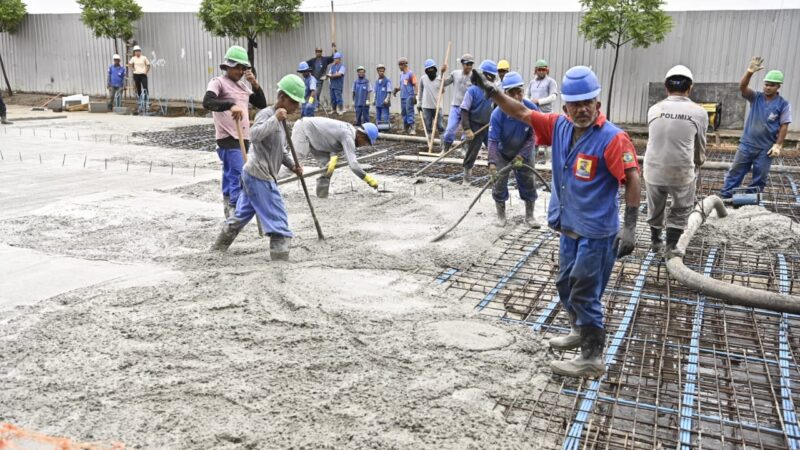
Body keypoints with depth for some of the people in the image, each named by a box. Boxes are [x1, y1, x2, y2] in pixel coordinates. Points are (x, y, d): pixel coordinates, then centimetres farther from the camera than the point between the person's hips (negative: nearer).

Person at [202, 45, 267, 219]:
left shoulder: (242, 85, 17)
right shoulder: (218, 82, -5)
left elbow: (262, 104, 15)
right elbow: (207, 102, -23)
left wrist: (255, 84, 1)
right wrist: (230, 105, -39)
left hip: (243, 137, 8)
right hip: (228, 138, -7)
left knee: (231, 174, 13)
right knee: (238, 175, -16)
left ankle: (228, 205, 20)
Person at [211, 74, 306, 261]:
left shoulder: (281, 120, 15)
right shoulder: (266, 114, -14)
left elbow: (282, 150, 22)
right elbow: (254, 135, -33)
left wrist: (293, 165, 7)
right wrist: (275, 118, -33)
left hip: (253, 175, 10)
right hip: (260, 176, -10)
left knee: (242, 214, 20)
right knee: (278, 218, -8)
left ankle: (219, 247, 32)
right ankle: (280, 256, -7)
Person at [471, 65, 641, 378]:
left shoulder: (612, 138, -18)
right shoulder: (559, 126, 1)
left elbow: (632, 181, -20)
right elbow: (522, 113, 8)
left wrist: (630, 227, -23)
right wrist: (491, 90, 1)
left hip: (596, 233, -8)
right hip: (569, 228, 8)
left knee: (584, 294, -1)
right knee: (566, 285, 22)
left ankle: (592, 359, 14)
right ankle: (581, 331, 44)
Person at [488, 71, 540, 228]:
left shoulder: (532, 109, -25)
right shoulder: (498, 113, -30)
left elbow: (533, 135, -18)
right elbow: (493, 141, -29)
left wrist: (521, 156, -25)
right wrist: (492, 163, -40)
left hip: (524, 153, 1)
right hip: (503, 154, -1)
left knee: (529, 183, 6)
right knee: (499, 183, 0)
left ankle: (529, 216, 23)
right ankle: (501, 215, 20)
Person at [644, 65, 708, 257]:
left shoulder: (654, 109, 3)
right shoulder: (698, 112, -3)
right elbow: (700, 146, 10)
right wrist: (697, 164, 31)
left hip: (654, 169, 3)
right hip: (681, 171, -2)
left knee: (655, 208, 24)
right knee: (681, 210, 20)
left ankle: (655, 241, 41)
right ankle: (671, 246, 17)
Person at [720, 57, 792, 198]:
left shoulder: (783, 104, -4)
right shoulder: (756, 97, 0)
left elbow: (784, 126, -5)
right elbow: (742, 87, -17)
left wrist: (778, 145, -12)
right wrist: (750, 72, -34)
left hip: (766, 148, -2)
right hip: (747, 144, 2)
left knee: (760, 177, 8)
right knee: (735, 171, 6)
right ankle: (725, 196, 14)